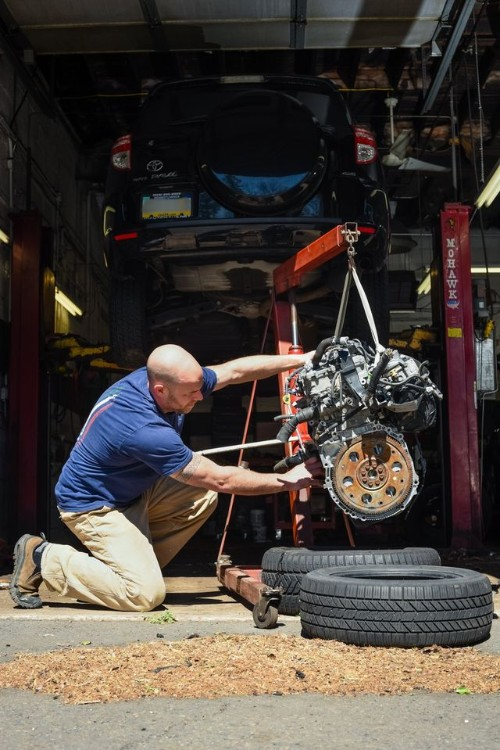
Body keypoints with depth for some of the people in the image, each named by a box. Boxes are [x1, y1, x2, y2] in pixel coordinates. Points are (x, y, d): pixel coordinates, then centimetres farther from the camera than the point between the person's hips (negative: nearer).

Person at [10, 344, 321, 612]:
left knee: (203, 497, -3)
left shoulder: (160, 377, -14)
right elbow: (220, 480, -29)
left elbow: (235, 371, -3)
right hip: (92, 504, -9)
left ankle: (135, 564, 5)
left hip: (130, 488, 9)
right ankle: (43, 558, -3)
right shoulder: (144, 430, -37)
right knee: (146, 595, -17)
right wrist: (286, 481, -20)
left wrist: (301, 359, -8)